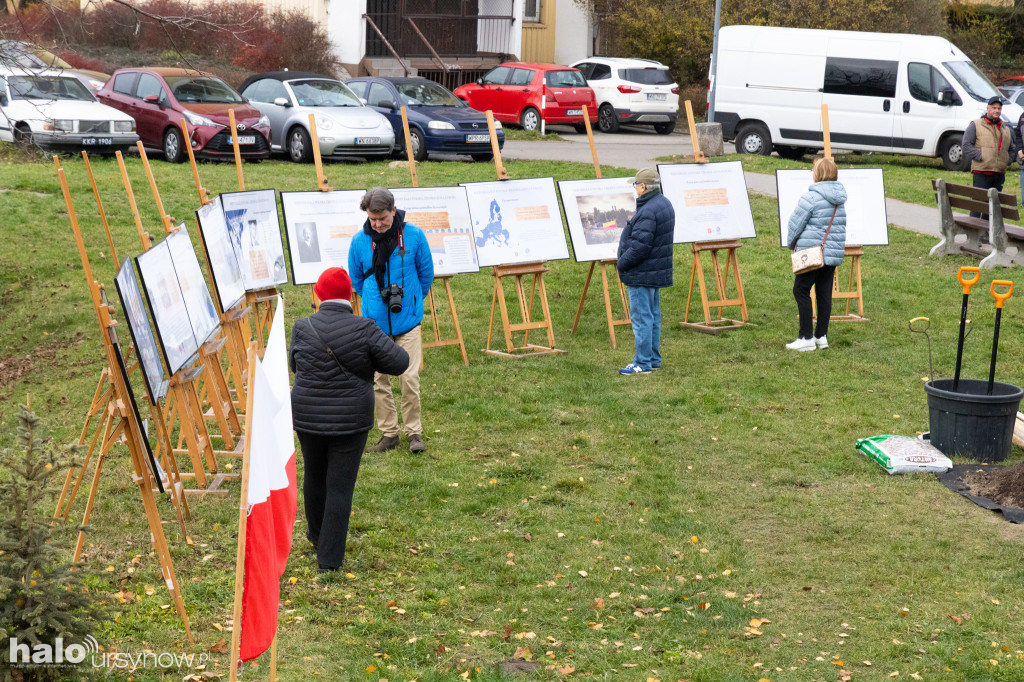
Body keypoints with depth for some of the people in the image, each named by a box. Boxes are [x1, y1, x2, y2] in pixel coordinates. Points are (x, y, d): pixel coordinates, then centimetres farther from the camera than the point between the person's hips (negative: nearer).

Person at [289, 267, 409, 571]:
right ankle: (330, 557, 4)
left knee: (314, 476, 23)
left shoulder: (303, 328, -7)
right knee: (340, 486, 3)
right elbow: (399, 362, -10)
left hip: (308, 417, 3)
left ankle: (316, 534, 44)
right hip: (351, 420, -3)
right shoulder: (364, 329, -14)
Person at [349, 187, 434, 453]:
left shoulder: (413, 236, -8)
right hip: (375, 321, 2)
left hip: (407, 320, -2)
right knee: (379, 381, 6)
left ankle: (414, 432, 10)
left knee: (410, 378, -5)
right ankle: (388, 433, 18)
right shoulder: (360, 241, -4)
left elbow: (426, 272, 8)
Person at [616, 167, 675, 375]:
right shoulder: (664, 204, 10)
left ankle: (643, 363, -1)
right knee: (653, 315, 17)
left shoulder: (648, 211, -23)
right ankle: (654, 358, 25)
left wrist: (622, 264, -13)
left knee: (641, 317, -5)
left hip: (642, 274, -11)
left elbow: (640, 245, -25)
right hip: (657, 271, 11)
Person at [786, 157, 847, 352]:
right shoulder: (840, 199, 9)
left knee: (801, 290, -1)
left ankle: (806, 338, -4)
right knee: (824, 293, 10)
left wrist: (792, 243, 9)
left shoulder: (811, 197, -13)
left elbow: (796, 223, -8)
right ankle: (821, 336, 13)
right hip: (834, 252, 7)